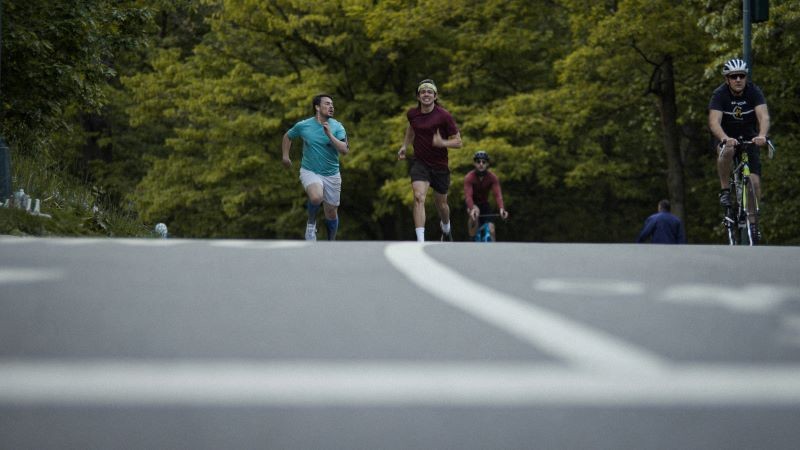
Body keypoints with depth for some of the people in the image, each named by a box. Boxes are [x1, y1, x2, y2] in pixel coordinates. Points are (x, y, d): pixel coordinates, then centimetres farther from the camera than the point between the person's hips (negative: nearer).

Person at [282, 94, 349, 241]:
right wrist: (285, 156, 9)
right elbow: (288, 136, 15)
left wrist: (330, 135, -28)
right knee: (316, 197, -33)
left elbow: (345, 150, -19)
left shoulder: (337, 127, -7)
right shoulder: (303, 126, -6)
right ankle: (311, 223, -3)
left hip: (331, 175, 2)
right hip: (310, 172, -2)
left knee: (332, 213, 9)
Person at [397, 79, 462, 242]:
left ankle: (446, 227, 50)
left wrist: (442, 143, -27)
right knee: (419, 197, -21)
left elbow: (458, 142, -9)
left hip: (440, 165, -1)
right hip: (419, 163, 1)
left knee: (441, 204, 15)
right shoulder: (412, 113, -2)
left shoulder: (444, 116, -14)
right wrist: (405, 146, 17)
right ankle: (421, 241, -26)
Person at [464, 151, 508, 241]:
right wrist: (472, 209, -58)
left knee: (491, 230, -13)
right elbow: (468, 196, -38)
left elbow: (498, 194, -31)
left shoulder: (493, 178, -19)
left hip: (485, 204, 2)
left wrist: (501, 209, -51)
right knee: (475, 214, -36)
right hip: (473, 204, -2)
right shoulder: (469, 178, -25)